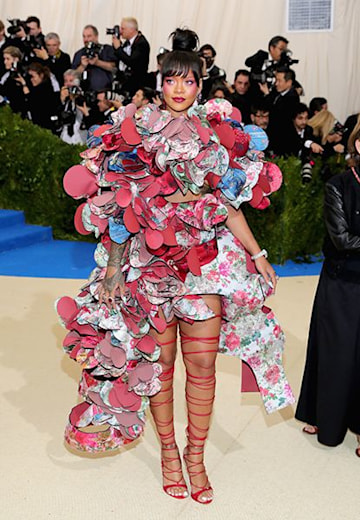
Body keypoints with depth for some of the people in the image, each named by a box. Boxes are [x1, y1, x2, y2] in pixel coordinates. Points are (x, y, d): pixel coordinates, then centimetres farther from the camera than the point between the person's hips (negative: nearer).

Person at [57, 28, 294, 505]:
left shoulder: (215, 134, 4)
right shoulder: (135, 131, 1)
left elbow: (228, 206, 6)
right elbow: (119, 206, 0)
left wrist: (258, 255, 3)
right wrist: (114, 263, -6)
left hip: (205, 263, 1)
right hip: (149, 262, -1)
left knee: (202, 363, 3)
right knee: (159, 360, 9)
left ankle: (196, 455, 22)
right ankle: (168, 450, 28)